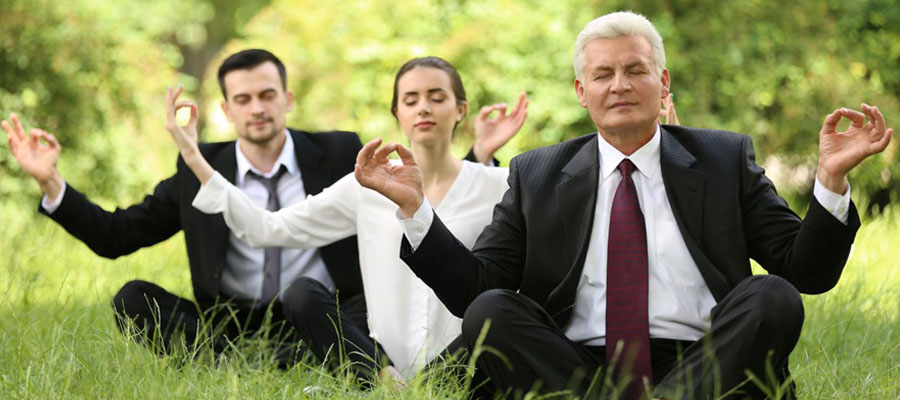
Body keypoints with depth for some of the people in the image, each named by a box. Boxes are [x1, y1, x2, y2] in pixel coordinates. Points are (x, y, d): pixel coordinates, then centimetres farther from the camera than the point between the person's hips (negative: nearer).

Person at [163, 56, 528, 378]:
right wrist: (195, 159, 2)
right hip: (384, 361, 3)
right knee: (302, 293, -19)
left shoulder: (494, 186, 6)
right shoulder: (368, 187, 11)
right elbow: (268, 229, 8)